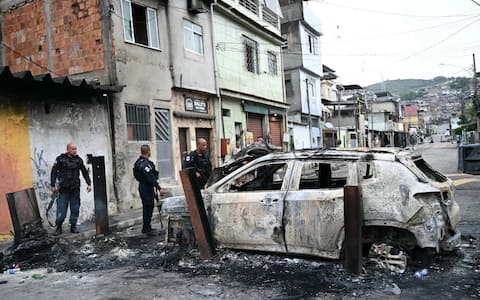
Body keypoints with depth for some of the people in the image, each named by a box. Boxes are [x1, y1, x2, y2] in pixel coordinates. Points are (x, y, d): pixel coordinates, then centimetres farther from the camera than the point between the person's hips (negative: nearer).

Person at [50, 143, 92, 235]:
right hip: (64, 189, -3)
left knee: (75, 209, 5)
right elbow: (54, 172, 3)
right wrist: (52, 185, 0)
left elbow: (85, 172, 13)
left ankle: (73, 227, 16)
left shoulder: (78, 160, 6)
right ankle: (58, 227, 11)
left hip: (75, 189, 3)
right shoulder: (61, 159, -1)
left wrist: (89, 184, 8)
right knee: (61, 209, -3)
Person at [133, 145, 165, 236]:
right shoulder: (145, 164, -21)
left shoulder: (138, 162, 12)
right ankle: (147, 229, 1)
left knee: (147, 207, 18)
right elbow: (150, 178, -26)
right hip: (147, 188, -11)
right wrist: (159, 188, -26)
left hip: (142, 186, 11)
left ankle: (145, 228, 28)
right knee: (148, 207, -5)